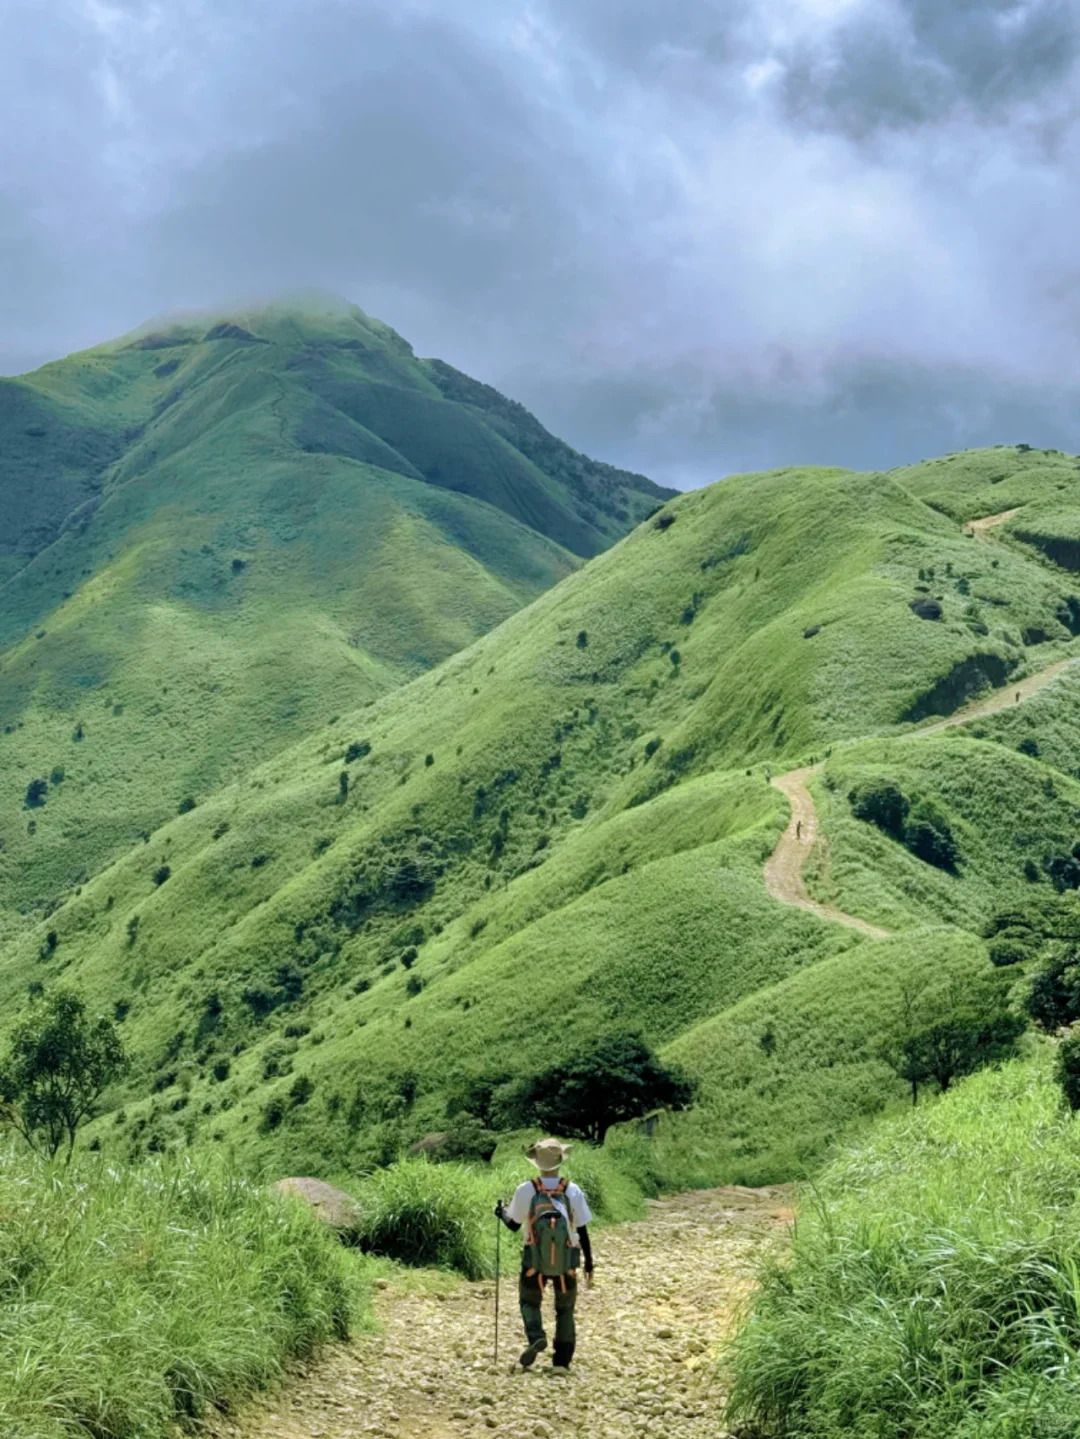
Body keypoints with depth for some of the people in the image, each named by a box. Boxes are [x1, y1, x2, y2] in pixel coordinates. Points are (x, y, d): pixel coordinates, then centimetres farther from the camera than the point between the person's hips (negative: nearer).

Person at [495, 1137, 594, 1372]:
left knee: (530, 1301, 19)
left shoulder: (525, 1191, -11)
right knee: (565, 1310, 18)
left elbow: (514, 1225, 0)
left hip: (535, 1262, -1)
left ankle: (535, 1337, -8)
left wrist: (502, 1212, 22)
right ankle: (562, 1360, 16)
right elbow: (583, 1232, -4)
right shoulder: (573, 1192, -8)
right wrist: (589, 1265, 6)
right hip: (566, 1263, 1)